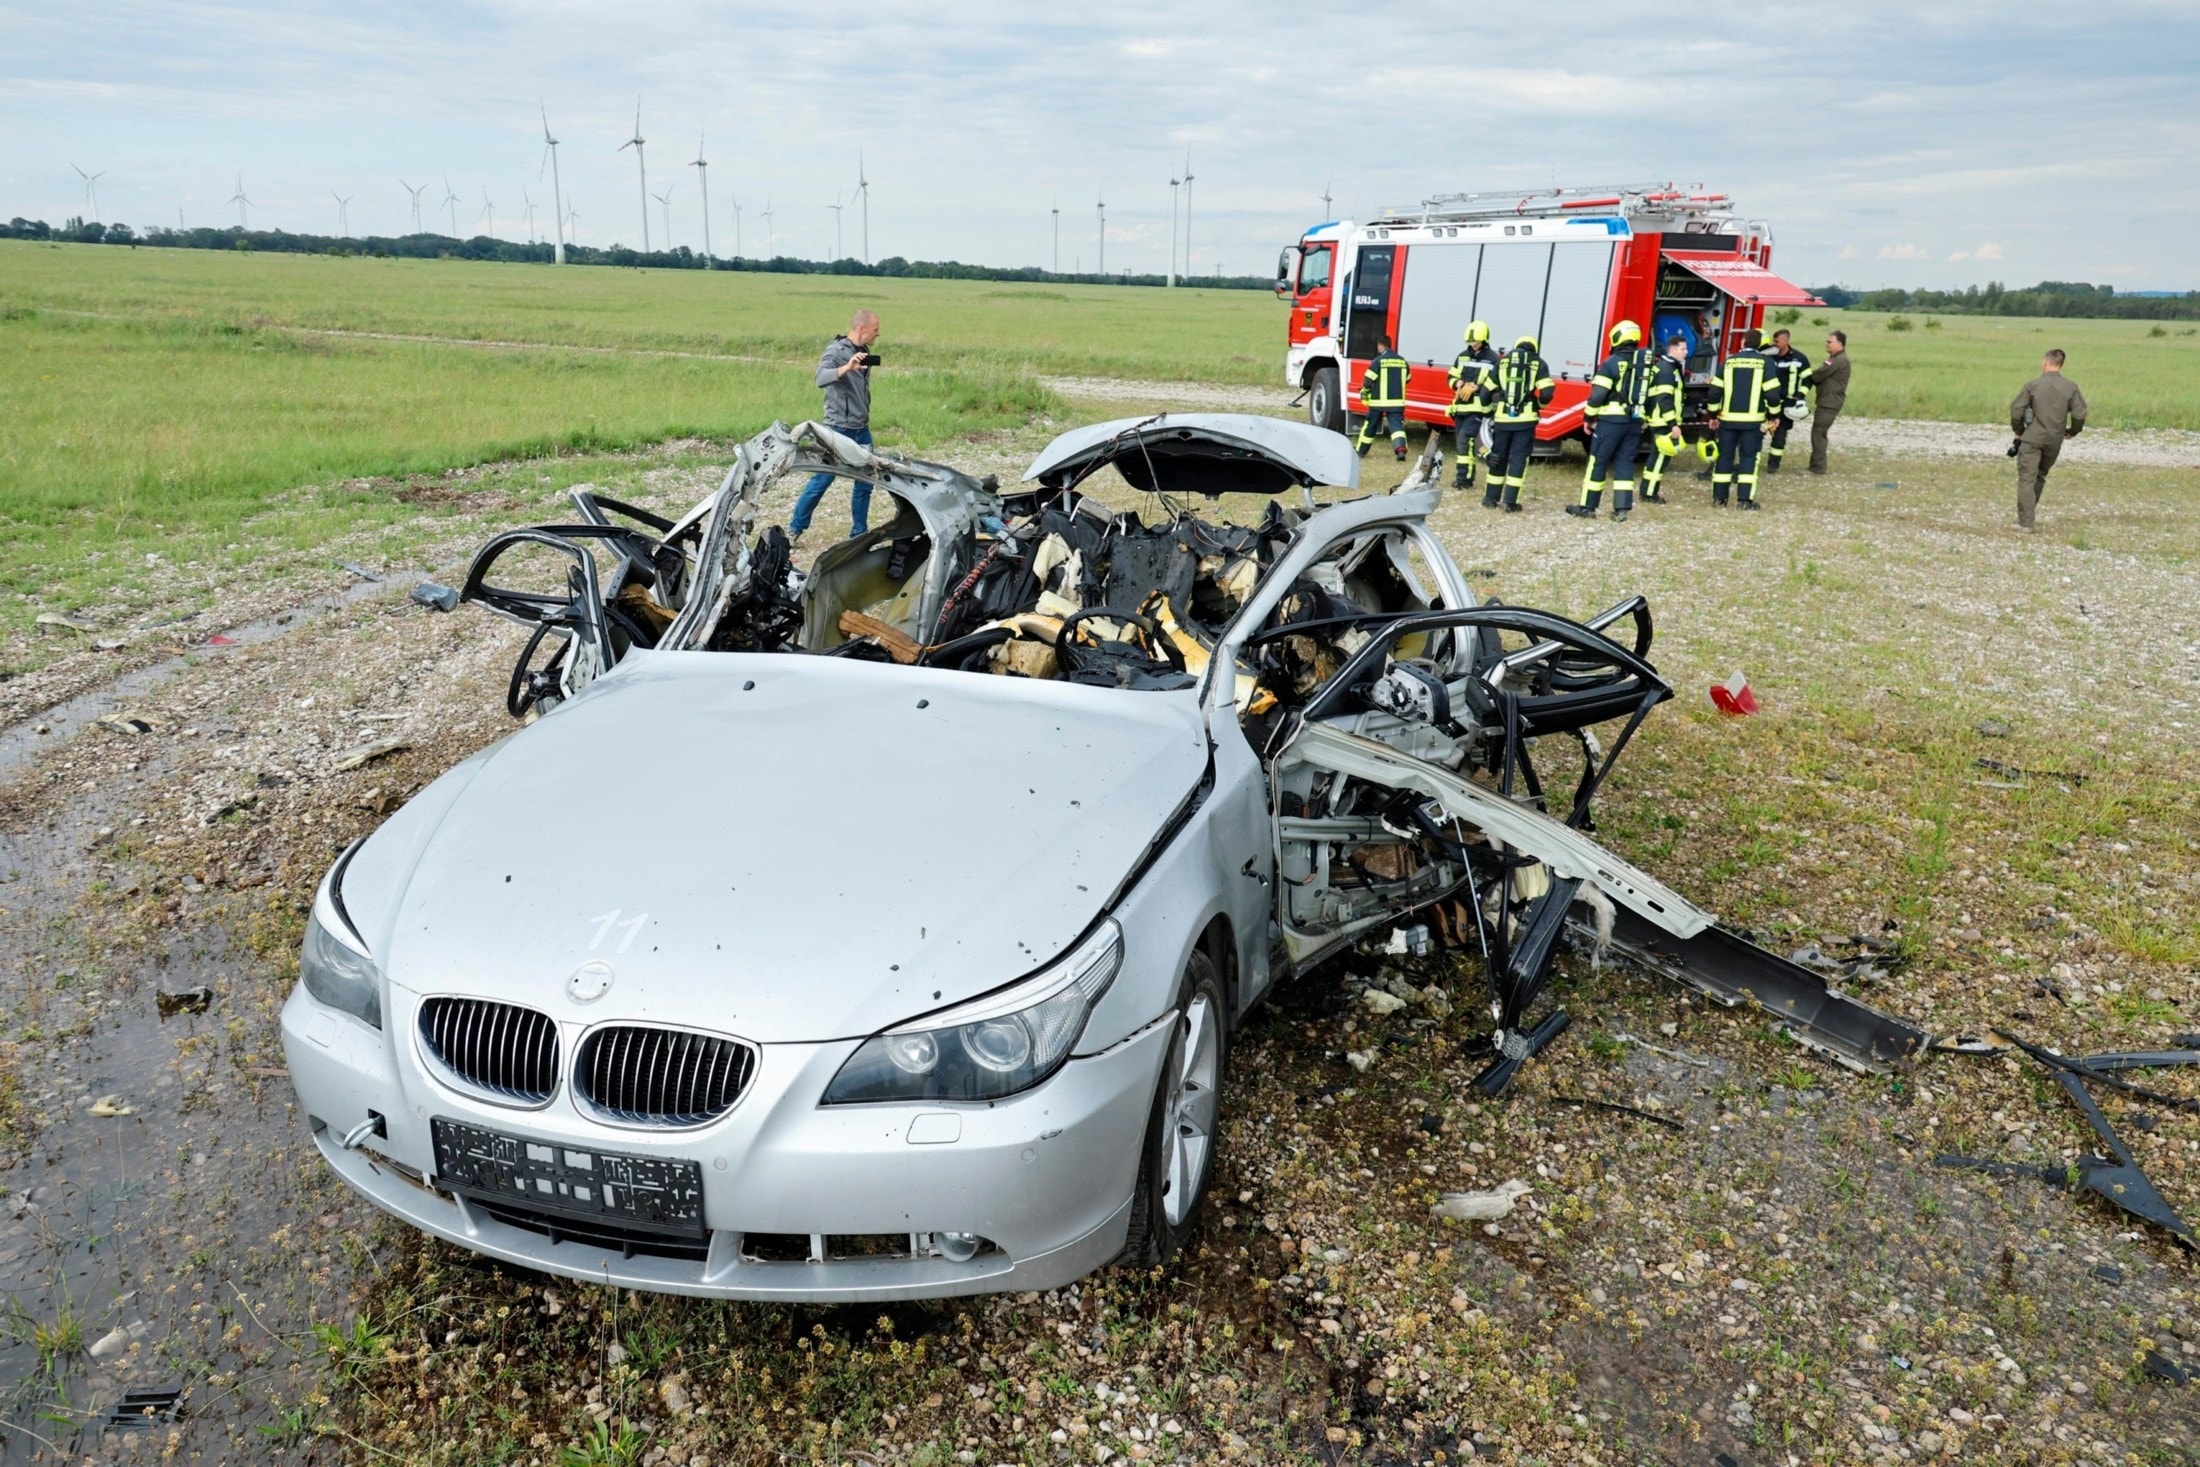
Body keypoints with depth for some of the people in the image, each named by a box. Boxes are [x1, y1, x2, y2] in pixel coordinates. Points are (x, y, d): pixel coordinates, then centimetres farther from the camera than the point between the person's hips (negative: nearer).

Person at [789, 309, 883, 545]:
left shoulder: (864, 352, 11)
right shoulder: (836, 351, -11)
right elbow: (821, 378, -29)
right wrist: (846, 368, -44)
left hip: (862, 429, 7)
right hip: (839, 428, -7)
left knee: (865, 481, 6)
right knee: (822, 479, -3)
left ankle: (860, 533, 15)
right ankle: (795, 528, 9)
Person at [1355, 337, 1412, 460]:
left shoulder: (1378, 361, -9)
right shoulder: (1402, 361, 7)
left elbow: (1368, 380, -11)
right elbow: (1407, 378, 19)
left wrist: (1364, 394, 6)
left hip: (1379, 400, -3)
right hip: (1397, 401, 3)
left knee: (1370, 426, 11)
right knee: (1397, 425, -3)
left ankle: (1360, 450, 25)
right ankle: (1401, 449, -25)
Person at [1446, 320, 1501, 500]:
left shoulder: (1492, 359, -5)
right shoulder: (1462, 357, 14)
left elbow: (1496, 383, -11)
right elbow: (1451, 377, 17)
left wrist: (1476, 387, -21)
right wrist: (1459, 384, -6)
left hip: (1479, 408, -7)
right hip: (1461, 406, 7)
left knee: (1465, 438, -18)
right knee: (1459, 440, 8)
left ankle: (1464, 477, -15)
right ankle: (1464, 477, 17)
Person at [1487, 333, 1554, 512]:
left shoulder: (1503, 361, 11)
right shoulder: (1538, 363, 3)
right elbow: (1547, 393, -5)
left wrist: (1488, 411, 27)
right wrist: (1538, 406, 14)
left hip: (1503, 417, 2)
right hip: (1525, 418, -2)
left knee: (1497, 457, 14)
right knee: (1518, 459, 3)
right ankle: (1511, 503, -1)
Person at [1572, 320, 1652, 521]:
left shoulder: (1611, 363, -9)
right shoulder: (1645, 364, 10)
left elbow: (1598, 395, -12)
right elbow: (1649, 395, 11)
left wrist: (1589, 417, -3)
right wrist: (1643, 421, 17)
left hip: (1611, 420, -6)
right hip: (1635, 421, 6)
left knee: (1598, 462, 2)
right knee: (1625, 463, 10)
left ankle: (1587, 507, 6)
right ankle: (1622, 509, 5)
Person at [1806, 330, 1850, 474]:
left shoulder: (1839, 360, -16)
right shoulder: (1836, 359, 18)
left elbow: (1818, 375, -18)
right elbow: (1823, 376, 15)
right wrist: (1812, 378, -4)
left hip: (1830, 403, -10)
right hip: (1827, 401, 10)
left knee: (1818, 433, -10)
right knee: (1819, 433, 14)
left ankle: (1817, 467, -8)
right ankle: (1817, 465, 19)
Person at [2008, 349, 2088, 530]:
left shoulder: (2033, 385, -7)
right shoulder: (2071, 387, 0)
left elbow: (2016, 410, -8)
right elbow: (2079, 414, -3)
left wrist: (2018, 431, 8)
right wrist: (2072, 431, 16)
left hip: (2032, 438, -3)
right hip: (2055, 441, 4)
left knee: (2027, 478, -2)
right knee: (2040, 476, 20)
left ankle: (2025, 522, -8)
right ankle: (2026, 515, 23)